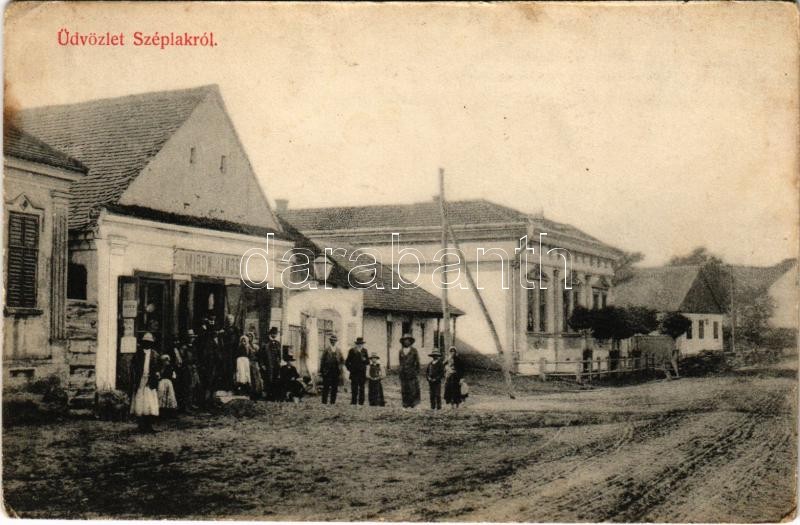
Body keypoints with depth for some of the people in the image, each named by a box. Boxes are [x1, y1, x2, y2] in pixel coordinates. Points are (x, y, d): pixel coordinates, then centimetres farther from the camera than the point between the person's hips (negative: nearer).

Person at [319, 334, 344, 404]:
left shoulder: (338, 349, 11)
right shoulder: (326, 348, 1)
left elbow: (341, 360, 12)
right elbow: (322, 359, -2)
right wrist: (321, 370, -6)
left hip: (336, 370, 3)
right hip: (327, 370, -3)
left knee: (335, 386, 4)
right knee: (326, 386, -3)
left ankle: (333, 401, 10)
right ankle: (324, 401, 2)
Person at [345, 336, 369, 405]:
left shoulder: (364, 351, 10)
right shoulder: (352, 351, 2)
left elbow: (368, 362, 9)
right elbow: (347, 362, 6)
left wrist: (365, 360, -11)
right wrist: (350, 369, -2)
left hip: (362, 374, 2)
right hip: (354, 373, -2)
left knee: (361, 390, 4)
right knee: (354, 389, -5)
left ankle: (361, 403, 8)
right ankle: (353, 402, -2)